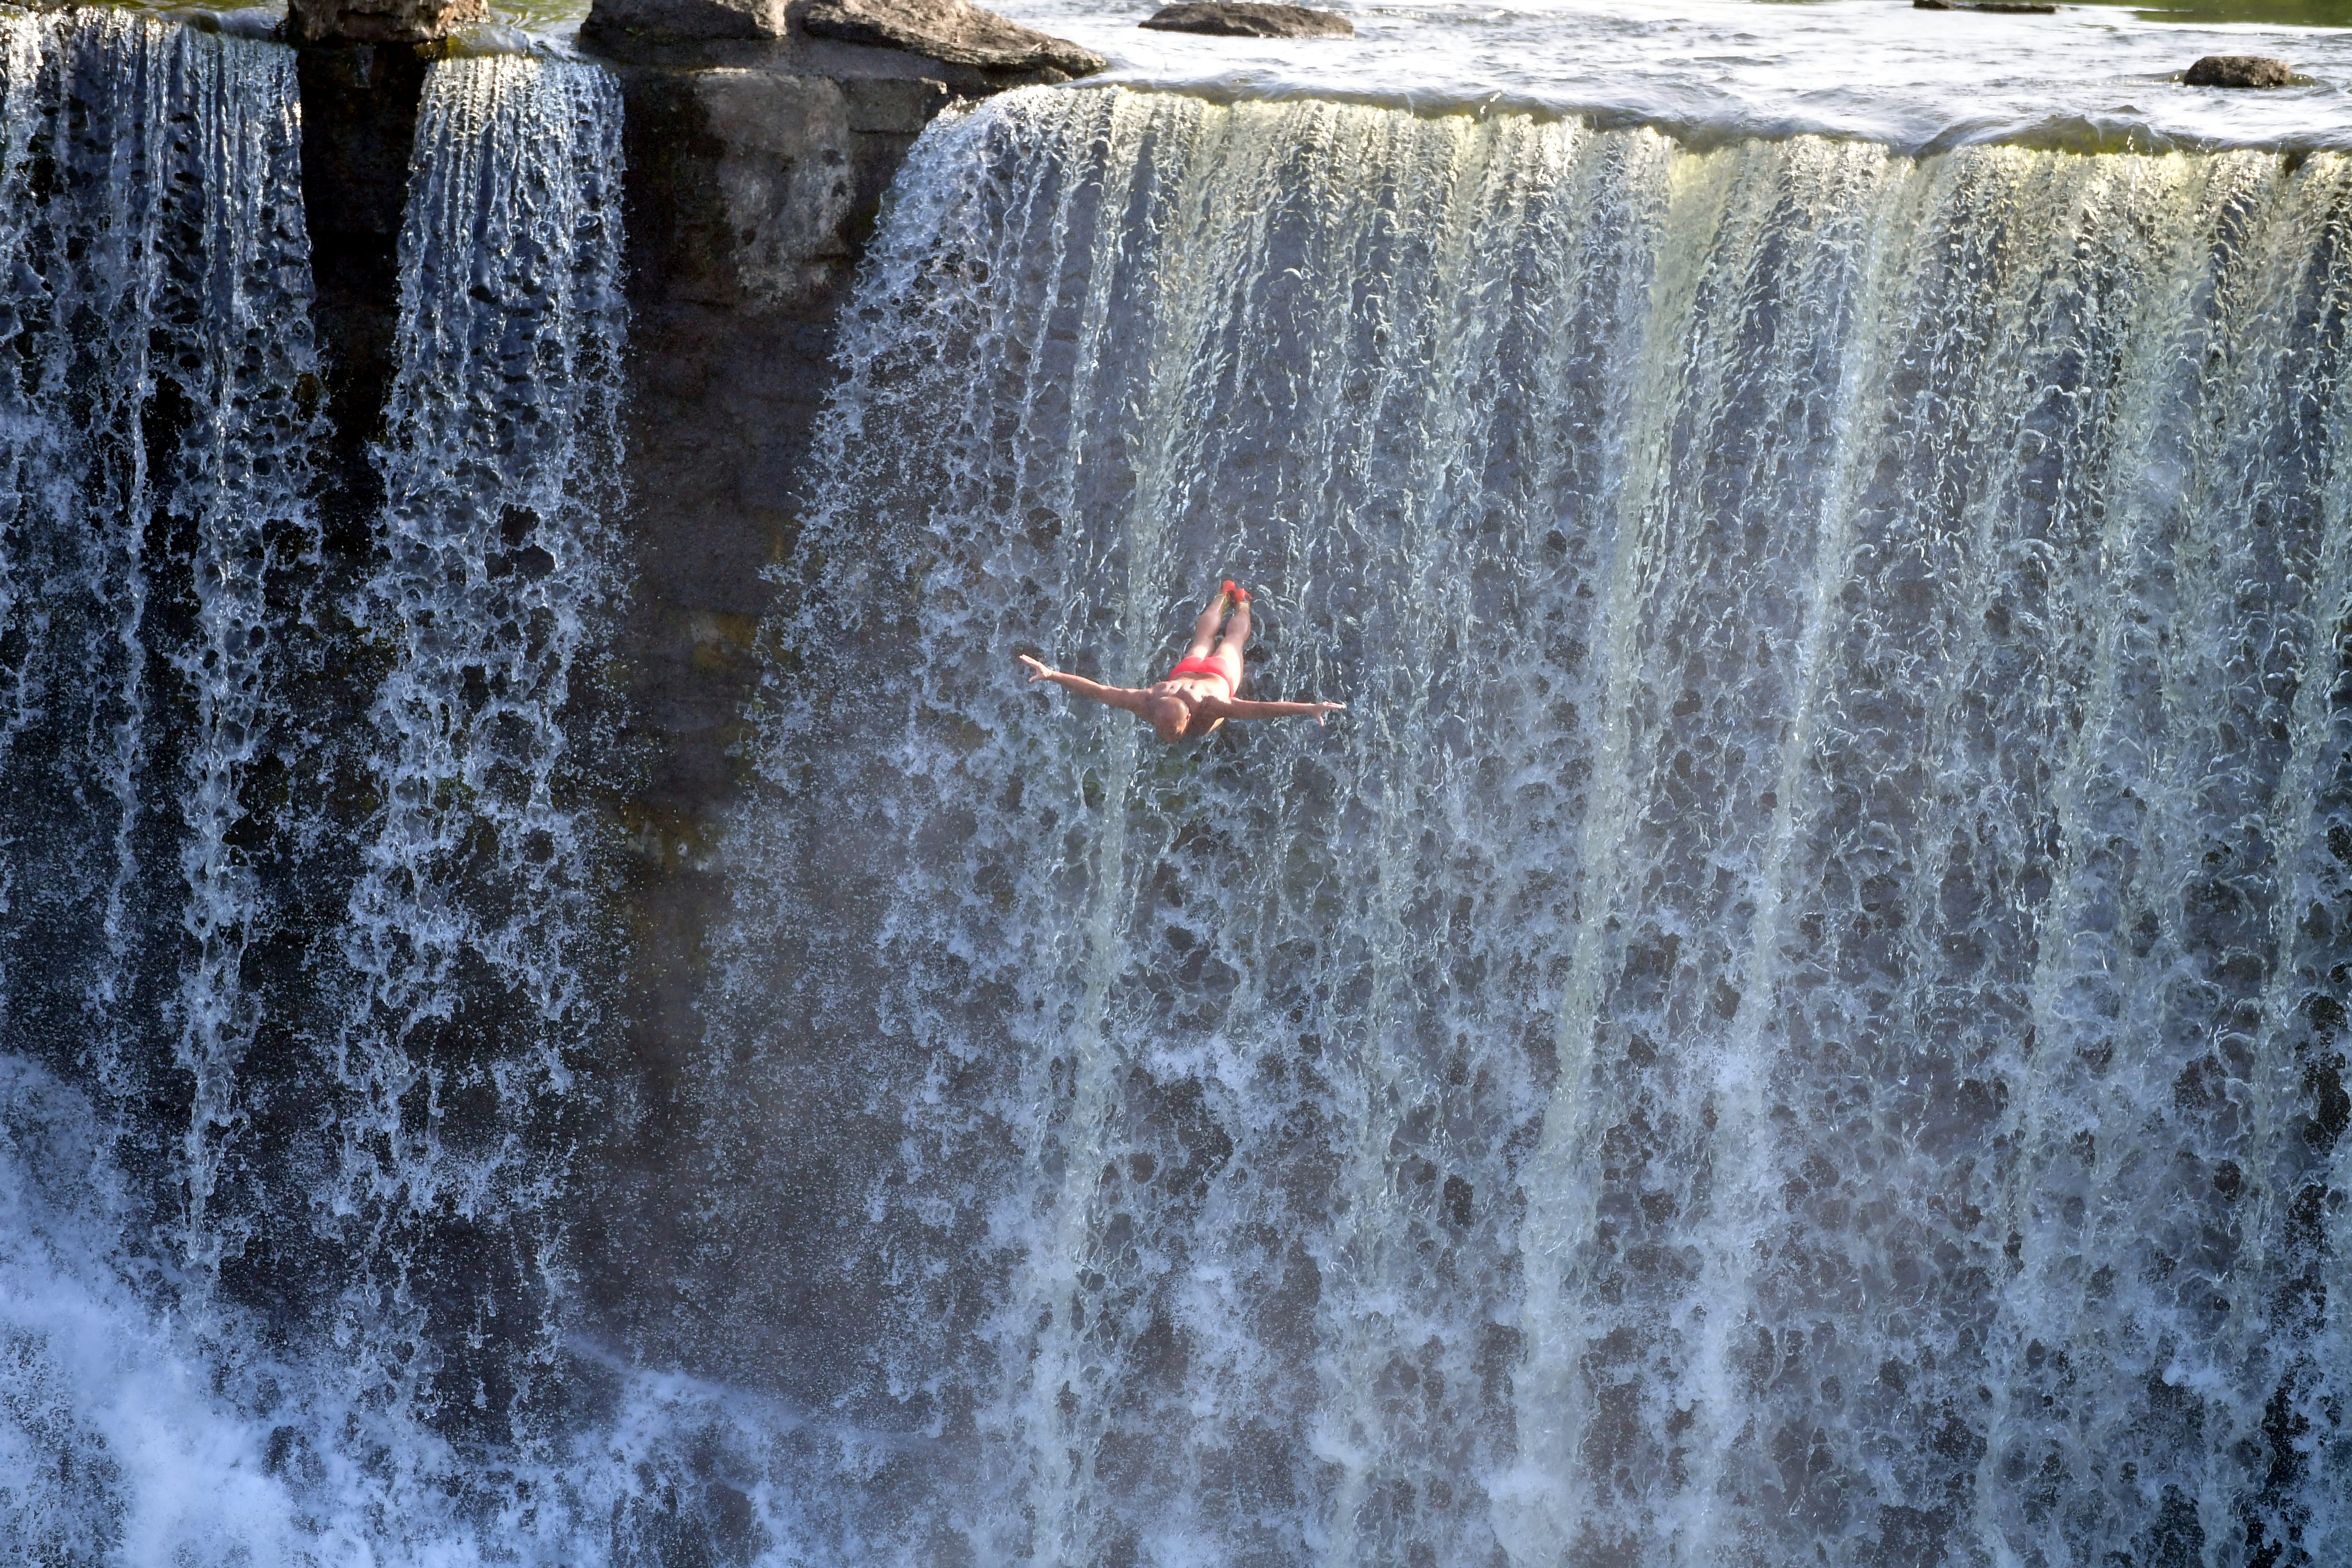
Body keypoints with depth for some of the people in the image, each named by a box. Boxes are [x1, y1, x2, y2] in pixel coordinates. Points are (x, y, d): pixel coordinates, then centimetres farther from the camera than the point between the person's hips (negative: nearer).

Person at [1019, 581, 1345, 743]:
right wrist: (1052, 675, -50)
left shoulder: (1207, 708, -49)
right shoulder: (1147, 703, -43)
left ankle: (1241, 603, 64)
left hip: (1220, 676, -2)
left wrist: (1311, 708, -66)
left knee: (1232, 640, 34)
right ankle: (1223, 596, 66)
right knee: (1203, 639, 37)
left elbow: (1263, 709, -57)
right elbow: (1095, 690, -43)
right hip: (1184, 671, 2)